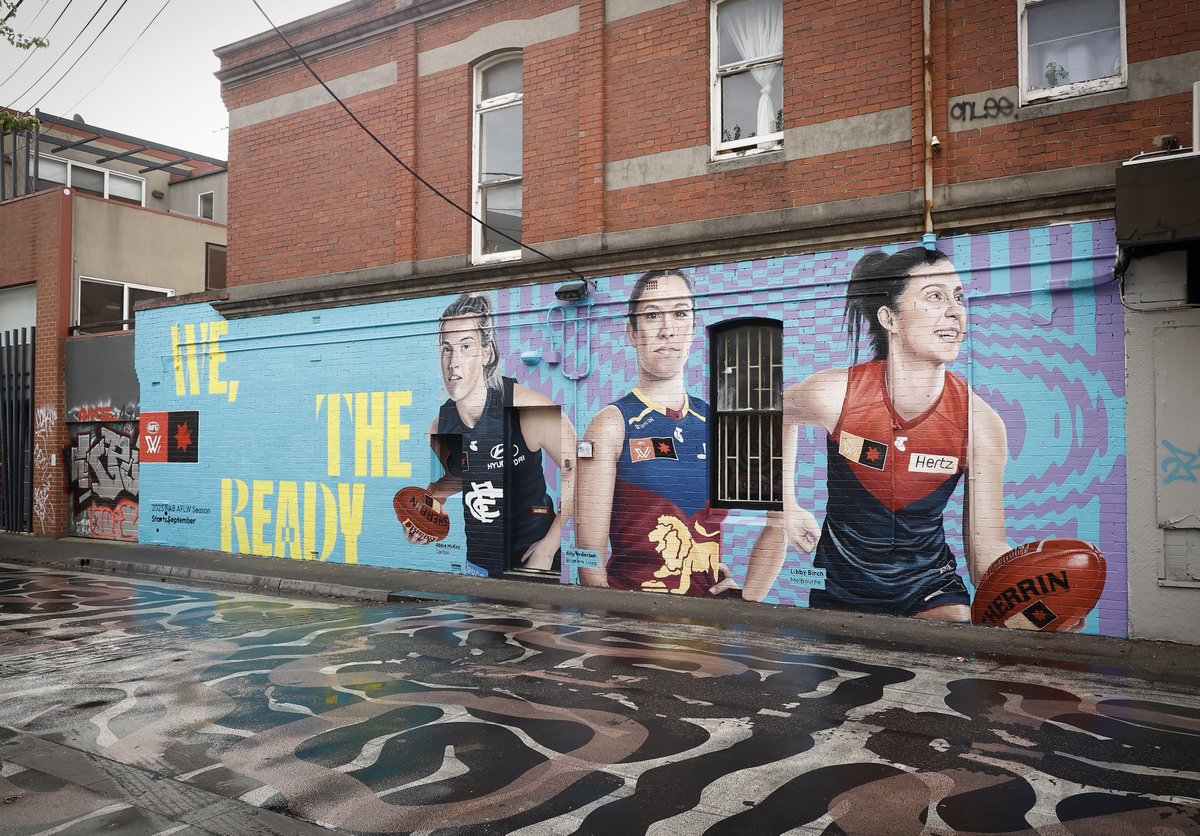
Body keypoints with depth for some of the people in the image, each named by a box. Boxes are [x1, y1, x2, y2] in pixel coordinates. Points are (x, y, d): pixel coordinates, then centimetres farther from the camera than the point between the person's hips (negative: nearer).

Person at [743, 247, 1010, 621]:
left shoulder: (980, 422, -15)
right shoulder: (834, 393, -18)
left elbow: (988, 548, -11)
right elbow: (781, 411, 5)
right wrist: (787, 506, 2)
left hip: (928, 589, 0)